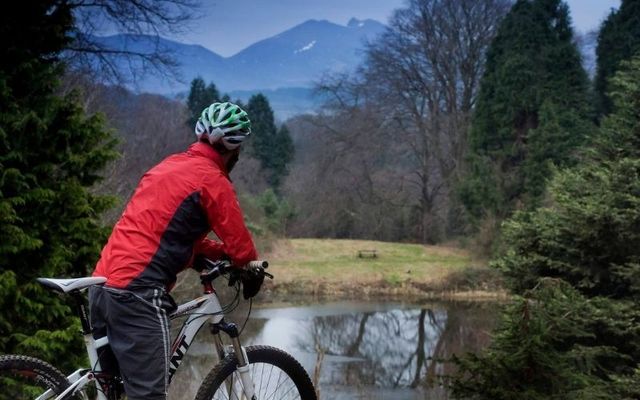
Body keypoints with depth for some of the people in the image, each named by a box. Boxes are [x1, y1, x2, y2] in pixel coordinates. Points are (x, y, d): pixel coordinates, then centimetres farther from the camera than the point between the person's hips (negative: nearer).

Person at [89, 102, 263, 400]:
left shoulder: (170, 166, 20)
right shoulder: (212, 179, -6)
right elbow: (239, 242, -1)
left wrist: (220, 254, 27)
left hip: (102, 283, 9)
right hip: (138, 292, -9)